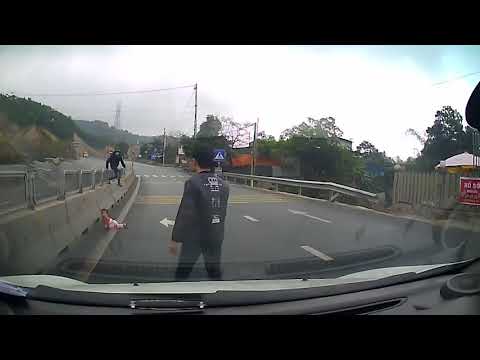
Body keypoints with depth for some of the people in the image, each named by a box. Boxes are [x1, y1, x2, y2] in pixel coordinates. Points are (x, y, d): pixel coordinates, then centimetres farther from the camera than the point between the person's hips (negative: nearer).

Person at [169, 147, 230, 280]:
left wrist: (175, 239, -12)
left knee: (182, 272, 10)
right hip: (216, 237, 5)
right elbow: (222, 212, 7)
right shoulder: (223, 184, 1)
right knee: (215, 271, 18)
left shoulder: (193, 182, -16)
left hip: (194, 237, -5)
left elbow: (185, 213, -18)